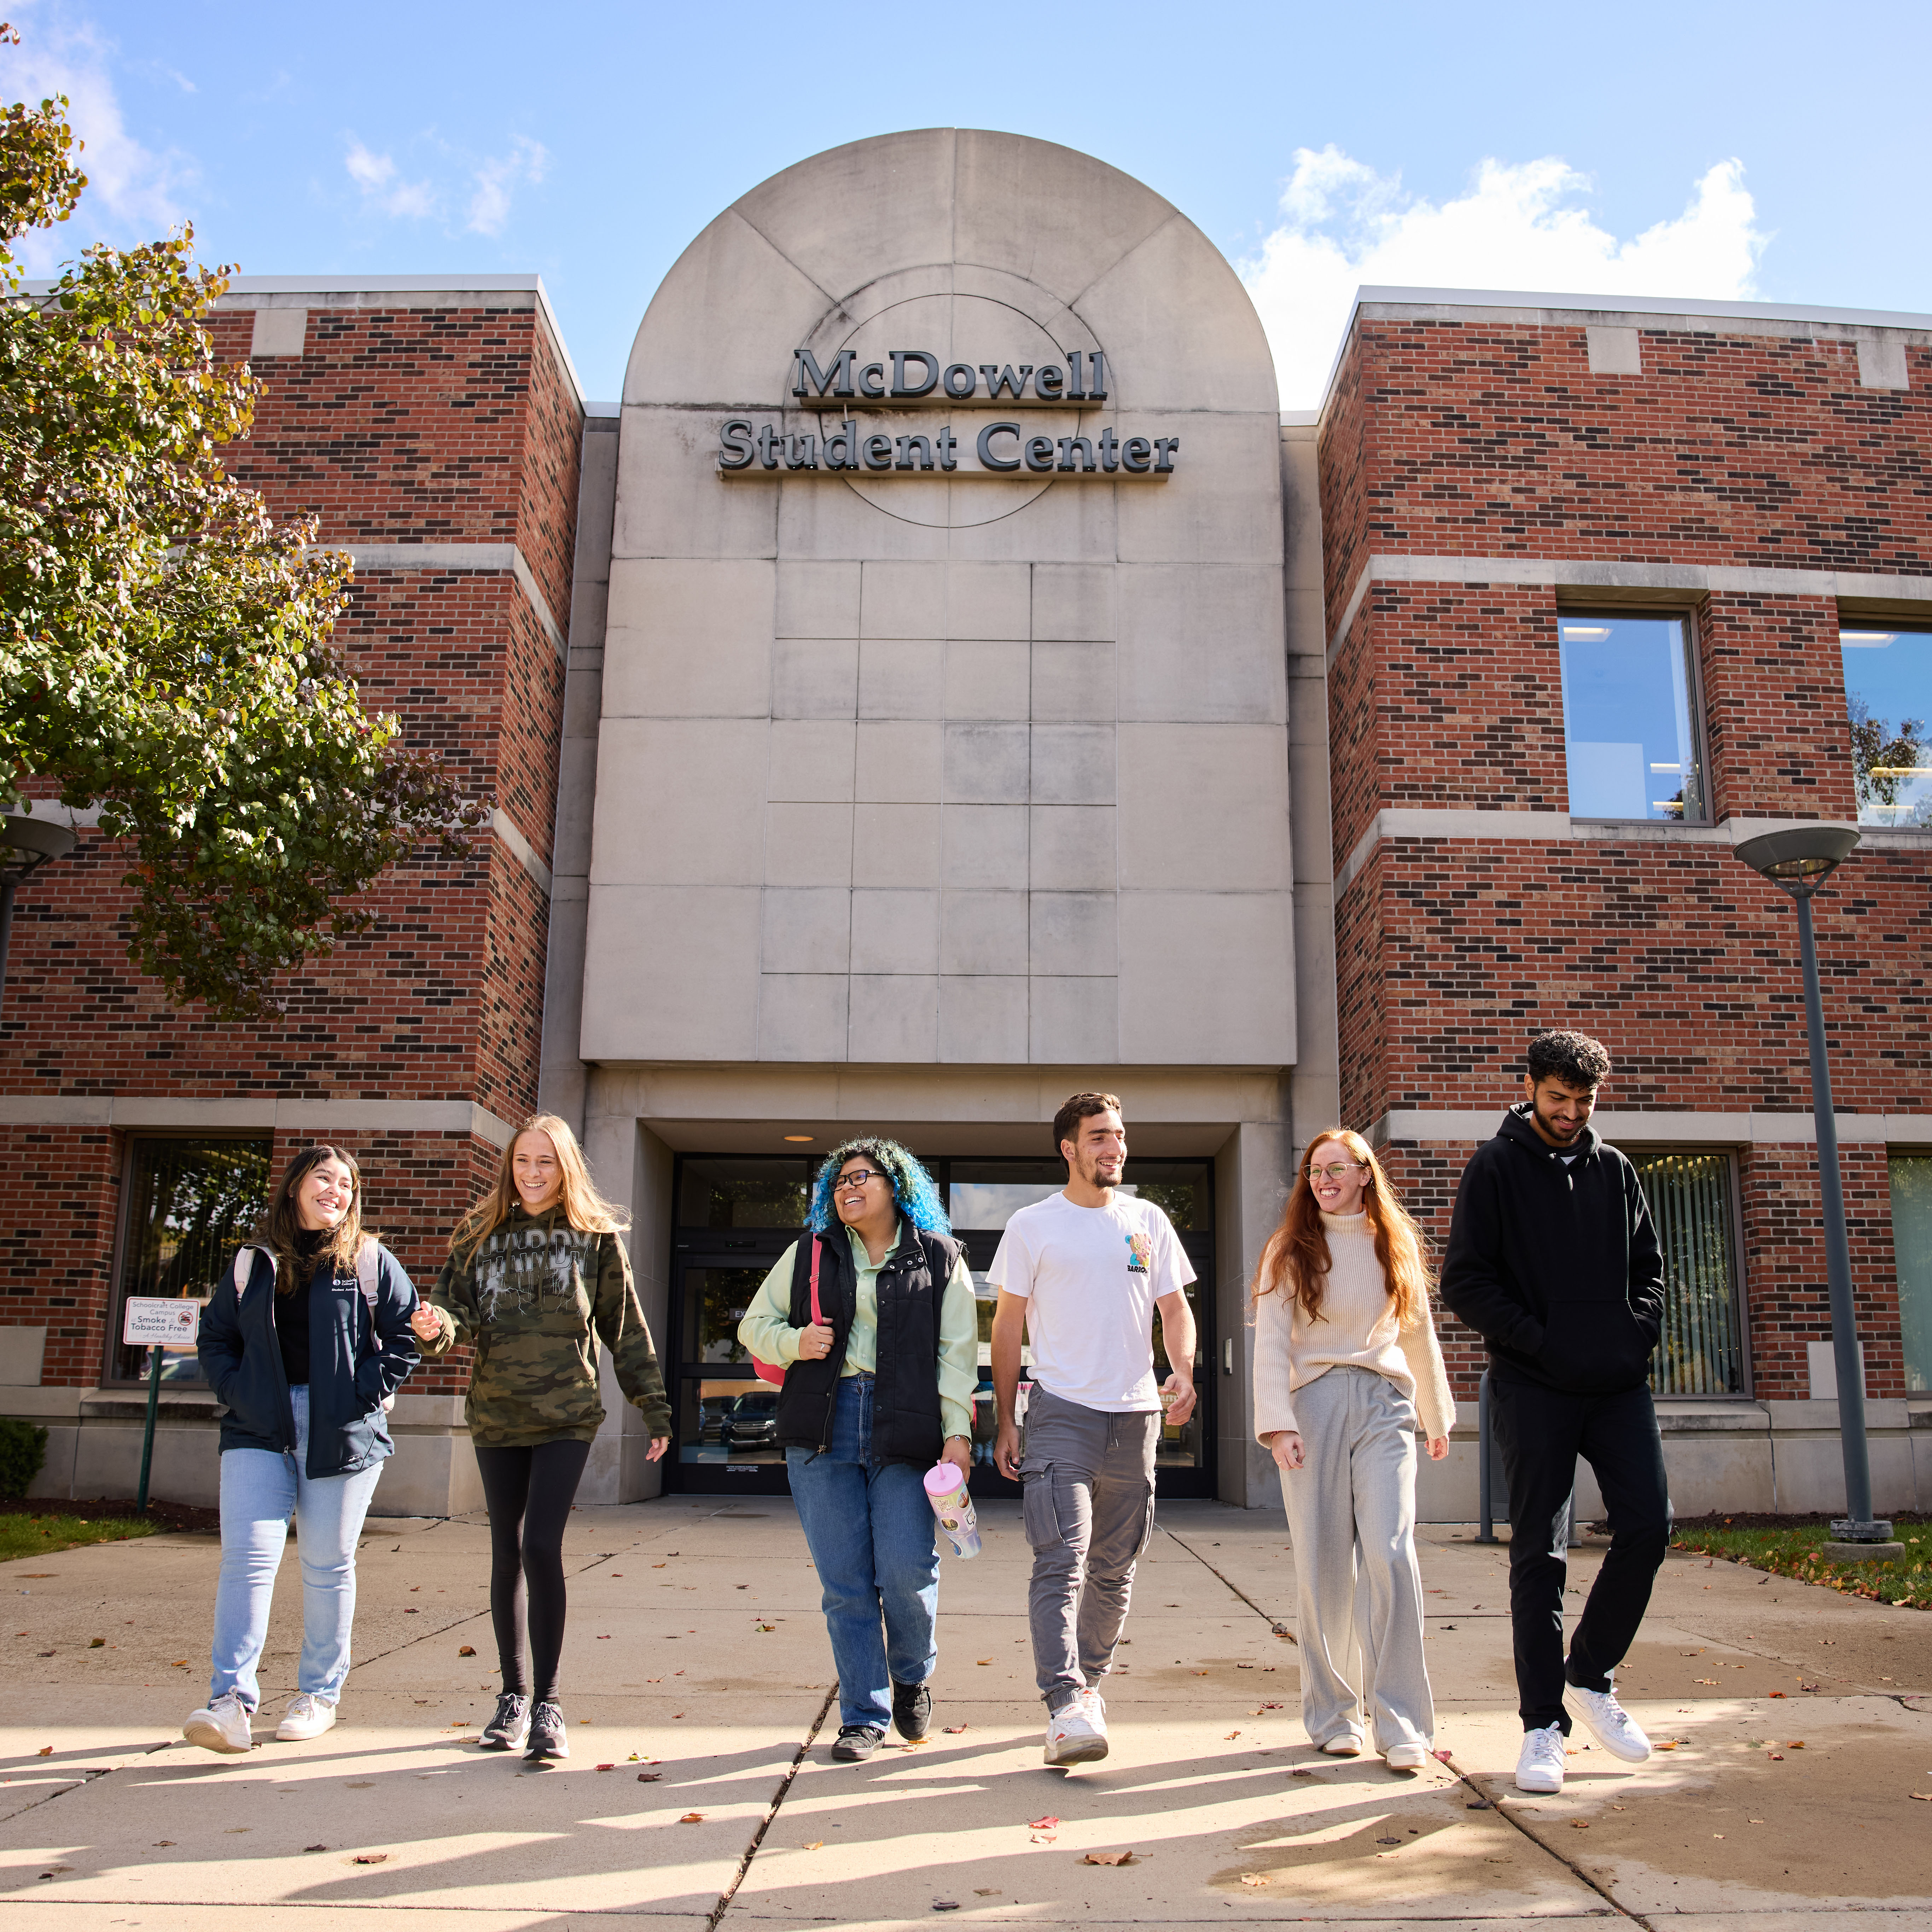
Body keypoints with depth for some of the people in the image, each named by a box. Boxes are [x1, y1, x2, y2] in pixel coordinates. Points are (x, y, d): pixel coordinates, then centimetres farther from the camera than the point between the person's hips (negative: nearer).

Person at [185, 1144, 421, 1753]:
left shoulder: (370, 1262, 4)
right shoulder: (254, 1262, 11)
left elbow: (408, 1334, 1)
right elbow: (215, 1334, 16)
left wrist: (366, 1393, -9)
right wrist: (234, 1390, 0)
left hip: (343, 1434, -1)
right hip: (260, 1430, 2)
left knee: (328, 1563, 6)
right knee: (248, 1555, -10)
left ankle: (319, 1693, 18)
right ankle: (231, 1700, -7)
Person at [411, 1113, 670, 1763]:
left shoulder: (596, 1236, 2)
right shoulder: (481, 1234, 6)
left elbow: (626, 1330, 6)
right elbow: (455, 1307, -1)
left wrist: (655, 1410, 6)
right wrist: (437, 1327, -25)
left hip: (566, 1416, -3)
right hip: (495, 1417, 3)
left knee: (542, 1547, -14)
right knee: (507, 1554, 11)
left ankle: (547, 1704, -3)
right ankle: (514, 1694, 26)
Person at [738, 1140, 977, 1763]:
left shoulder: (939, 1257, 9)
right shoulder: (811, 1252, 14)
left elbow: (957, 1350, 3)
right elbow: (755, 1325, 18)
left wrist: (957, 1430, -7)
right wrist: (795, 1342, -3)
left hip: (905, 1430, -2)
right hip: (824, 1428, 2)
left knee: (906, 1570, -9)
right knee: (844, 1582, 2)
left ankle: (912, 1677, 22)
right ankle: (863, 1716, 16)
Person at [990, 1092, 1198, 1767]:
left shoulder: (1148, 1221, 10)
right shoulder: (1033, 1226, 1)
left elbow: (1174, 1309, 12)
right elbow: (1008, 1326, 4)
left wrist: (1183, 1374, -8)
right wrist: (1004, 1421, 1)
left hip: (1136, 1413, 4)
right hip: (1063, 1408, -4)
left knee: (1114, 1569, 12)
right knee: (1062, 1561, -14)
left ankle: (1088, 1679, 29)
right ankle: (1066, 1706, -17)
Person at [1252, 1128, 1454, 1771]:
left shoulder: (1396, 1246, 13)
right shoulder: (1290, 1250, 5)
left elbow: (1418, 1334, 22)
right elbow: (1271, 1341, -1)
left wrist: (1437, 1416, 26)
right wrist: (1276, 1422, -12)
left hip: (1384, 1406, 1)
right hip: (1314, 1404, -1)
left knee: (1390, 1554, -12)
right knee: (1323, 1565, 1)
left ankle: (1400, 1722, -5)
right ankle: (1333, 1714, 13)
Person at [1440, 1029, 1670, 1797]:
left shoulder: (1615, 1171, 13)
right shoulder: (1495, 1168, -1)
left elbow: (1650, 1267, 19)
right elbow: (1463, 1282, -5)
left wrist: (1638, 1332, 1)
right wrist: (1538, 1338, -14)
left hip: (1619, 1385, 4)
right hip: (1534, 1389, -4)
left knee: (1648, 1526, -2)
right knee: (1540, 1553, 0)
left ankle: (1590, 1675, 19)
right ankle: (1544, 1722, 9)